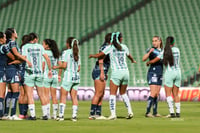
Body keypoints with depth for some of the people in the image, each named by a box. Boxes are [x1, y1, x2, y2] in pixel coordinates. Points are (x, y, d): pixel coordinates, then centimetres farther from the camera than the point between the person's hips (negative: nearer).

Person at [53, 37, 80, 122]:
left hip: (68, 77, -6)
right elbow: (79, 68, 13)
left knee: (63, 96, 0)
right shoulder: (77, 54, 12)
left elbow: (64, 65, -14)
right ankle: (74, 116, 1)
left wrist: (56, 67, 2)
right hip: (76, 77, 6)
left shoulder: (66, 52, -6)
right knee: (74, 97, 6)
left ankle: (61, 115, -6)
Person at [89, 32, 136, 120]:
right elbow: (129, 56, 29)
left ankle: (113, 114, -12)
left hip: (116, 73, -4)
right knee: (123, 93, 19)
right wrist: (132, 60, 53)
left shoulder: (110, 48, -3)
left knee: (112, 94, -2)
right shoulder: (124, 47, 10)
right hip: (125, 71, 4)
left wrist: (92, 55, 21)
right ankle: (129, 111, 7)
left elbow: (98, 55, -2)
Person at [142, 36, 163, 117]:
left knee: (157, 94, 8)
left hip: (160, 74, 7)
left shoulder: (161, 51, 13)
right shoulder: (151, 50, -7)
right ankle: (147, 112, -16)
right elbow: (144, 59, -21)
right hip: (152, 73, -7)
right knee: (153, 94, -16)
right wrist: (149, 52, -35)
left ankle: (155, 112, 13)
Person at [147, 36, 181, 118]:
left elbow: (153, 61, -3)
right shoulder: (177, 50, 3)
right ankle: (178, 112, 6)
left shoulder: (164, 52, -8)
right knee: (176, 94, 10)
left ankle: (172, 112, -12)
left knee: (168, 94, -2)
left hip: (169, 73, -4)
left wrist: (148, 62, 18)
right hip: (178, 72, 5)